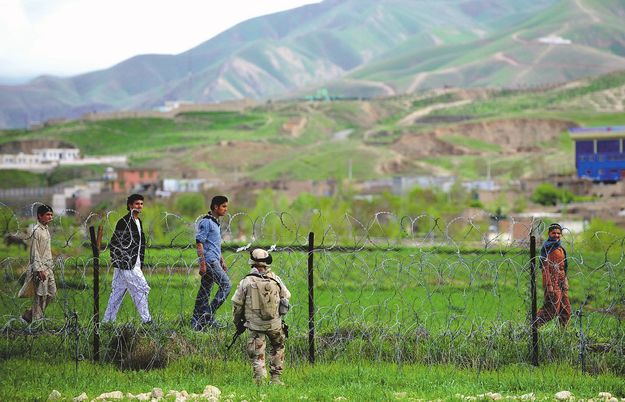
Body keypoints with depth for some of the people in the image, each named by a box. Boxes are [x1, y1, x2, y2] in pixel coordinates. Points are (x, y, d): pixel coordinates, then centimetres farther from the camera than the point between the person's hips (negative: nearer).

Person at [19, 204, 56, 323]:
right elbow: (34, 252, -17)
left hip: (48, 267, 9)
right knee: (40, 295, -5)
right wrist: (40, 269, -21)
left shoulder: (46, 230, 14)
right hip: (39, 266, -9)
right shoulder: (37, 231, -14)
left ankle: (29, 315, 18)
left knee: (52, 292, 10)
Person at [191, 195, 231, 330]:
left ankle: (197, 322, 10)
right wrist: (202, 263, -21)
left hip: (214, 261, 10)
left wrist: (222, 262, 26)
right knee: (226, 284, -14)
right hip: (209, 260, -10)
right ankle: (209, 314, -14)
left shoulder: (216, 223, 20)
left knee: (205, 291, 8)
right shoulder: (206, 222, -11)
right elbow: (199, 243, -16)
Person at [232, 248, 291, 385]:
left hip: (255, 324, -1)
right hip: (275, 323, 1)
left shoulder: (246, 281, -8)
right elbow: (287, 296, 8)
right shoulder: (275, 279, -3)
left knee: (257, 355, 7)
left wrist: (238, 321, 13)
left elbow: (236, 304, -3)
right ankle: (275, 378, 20)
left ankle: (260, 378, -10)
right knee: (278, 348, 23)